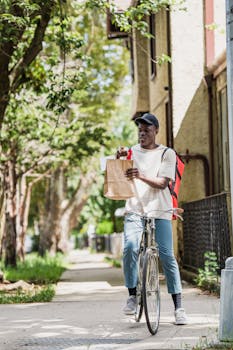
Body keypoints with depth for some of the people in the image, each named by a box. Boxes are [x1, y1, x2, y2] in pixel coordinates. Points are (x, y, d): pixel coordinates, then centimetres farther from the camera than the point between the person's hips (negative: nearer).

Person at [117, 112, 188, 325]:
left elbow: (163, 183, -8)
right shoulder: (132, 152, 13)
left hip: (159, 211, -1)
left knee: (167, 256, -6)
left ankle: (178, 307, -1)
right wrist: (119, 161, -12)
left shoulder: (167, 154, 5)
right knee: (130, 247, -23)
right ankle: (132, 295, -8)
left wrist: (141, 176, -26)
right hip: (134, 210, 1)